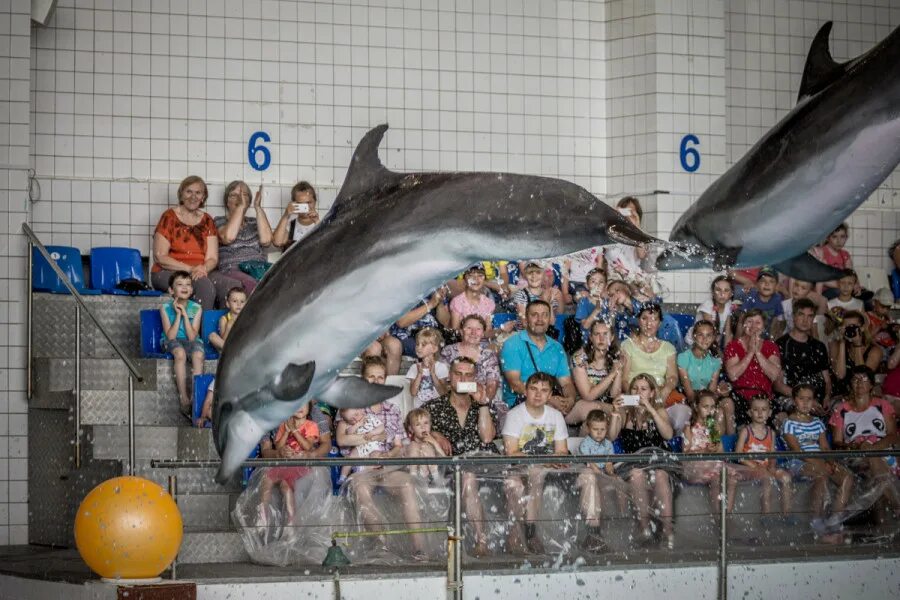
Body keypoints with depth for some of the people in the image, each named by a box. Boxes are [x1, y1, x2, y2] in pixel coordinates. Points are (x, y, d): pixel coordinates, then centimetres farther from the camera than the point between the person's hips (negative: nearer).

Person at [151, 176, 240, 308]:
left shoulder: (206, 221, 15)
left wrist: (203, 268, -16)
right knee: (205, 285, -35)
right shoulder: (169, 217, 2)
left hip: (201, 272, 4)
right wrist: (190, 269, -16)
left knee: (234, 286, -25)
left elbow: (212, 258, 9)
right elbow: (159, 257, -5)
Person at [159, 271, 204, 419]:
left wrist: (185, 314, -17)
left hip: (191, 341, 1)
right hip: (172, 342, -1)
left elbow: (192, 336, -12)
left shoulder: (196, 308, -3)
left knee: (198, 354, -33)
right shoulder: (166, 308, -5)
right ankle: (184, 400, -31)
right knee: (180, 353, -36)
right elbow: (170, 336, -13)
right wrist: (178, 314, -17)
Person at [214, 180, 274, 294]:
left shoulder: (254, 223, 26)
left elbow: (266, 240, 3)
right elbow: (228, 238, -8)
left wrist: (258, 207, 4)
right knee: (253, 285, -38)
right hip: (232, 271, -3)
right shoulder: (219, 222, 17)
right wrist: (240, 206, -3)